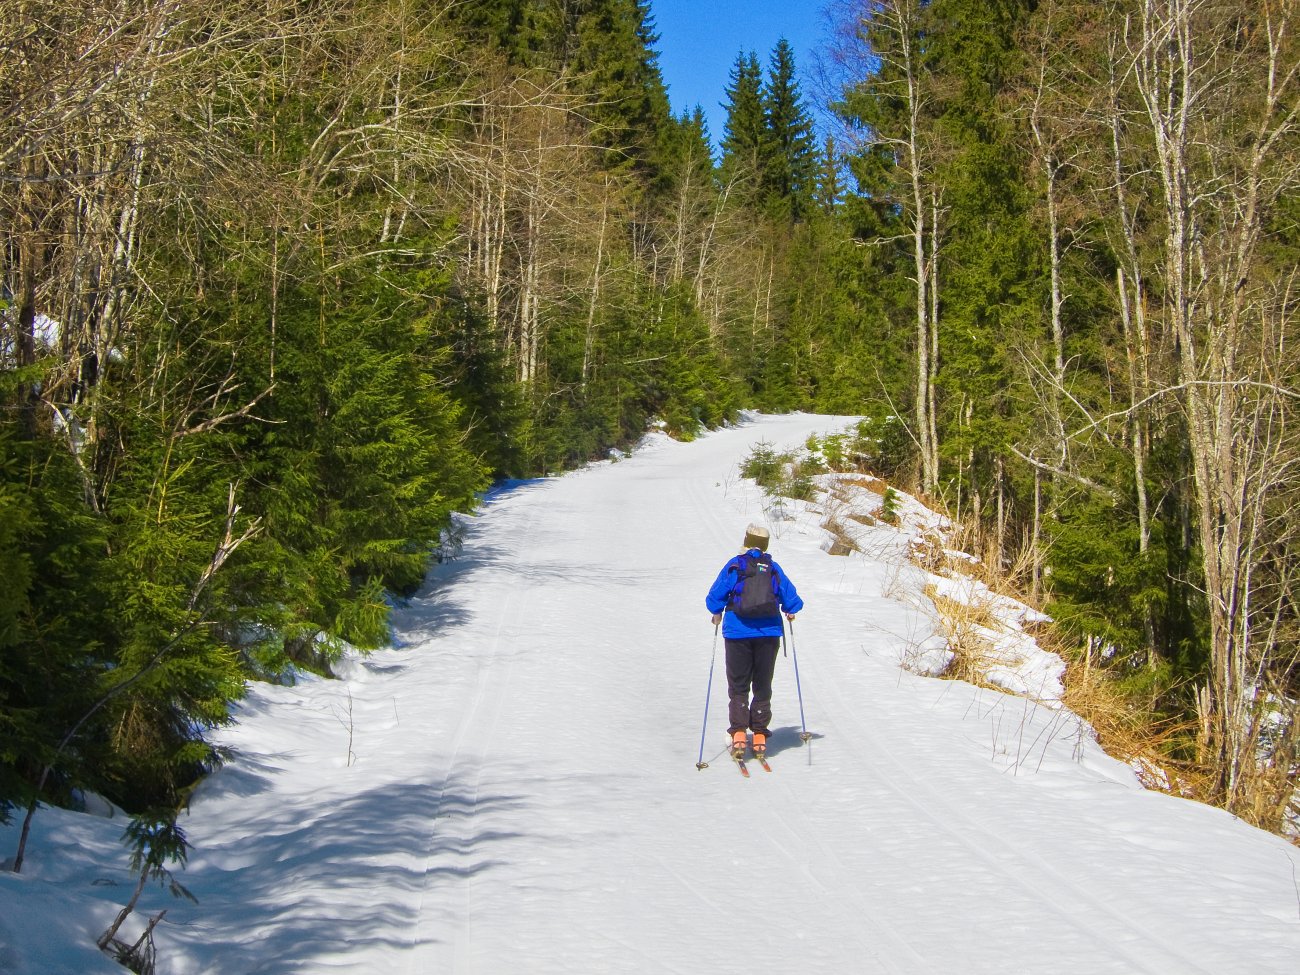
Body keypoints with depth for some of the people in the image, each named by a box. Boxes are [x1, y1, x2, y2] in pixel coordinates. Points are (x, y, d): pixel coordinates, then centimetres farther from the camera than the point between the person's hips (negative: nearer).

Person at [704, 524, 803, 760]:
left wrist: (717, 614, 17)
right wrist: (789, 612, 27)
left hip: (738, 633, -2)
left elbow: (714, 597, -4)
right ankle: (759, 736, 10)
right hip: (769, 634, 2)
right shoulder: (774, 569, 3)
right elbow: (792, 601, 4)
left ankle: (739, 734, -6)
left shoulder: (734, 566, -3)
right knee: (762, 687, 13)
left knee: (738, 687, 7)